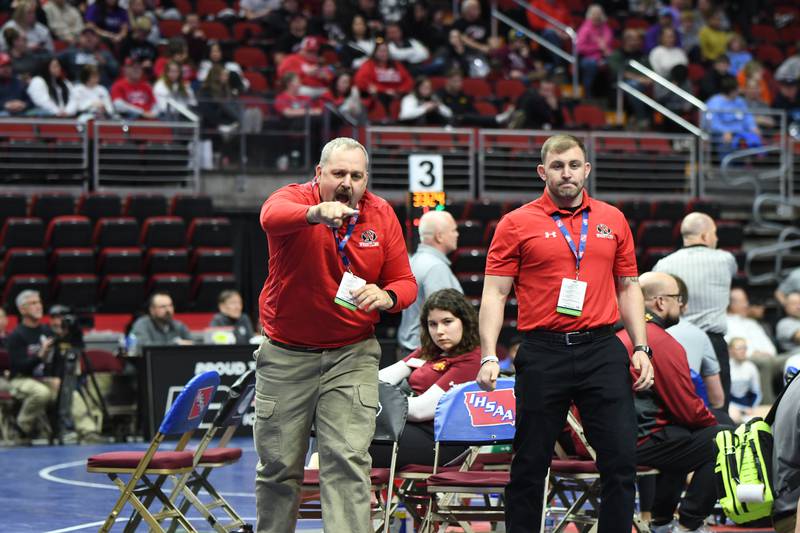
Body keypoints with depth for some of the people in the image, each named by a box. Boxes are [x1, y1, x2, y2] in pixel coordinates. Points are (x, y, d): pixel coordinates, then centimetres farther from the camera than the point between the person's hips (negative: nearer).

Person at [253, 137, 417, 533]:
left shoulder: (381, 214, 2)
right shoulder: (295, 198, -8)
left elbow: (405, 282, 5)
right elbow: (272, 217, -34)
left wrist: (386, 296, -19)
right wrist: (316, 212, -56)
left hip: (352, 356, 1)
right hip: (286, 355, -1)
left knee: (348, 460, -11)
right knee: (278, 465, 6)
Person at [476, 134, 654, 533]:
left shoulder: (612, 220, 12)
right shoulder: (517, 224, 3)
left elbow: (628, 287, 17)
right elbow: (494, 293, 0)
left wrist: (641, 348, 8)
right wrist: (489, 357, -10)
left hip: (602, 350, 2)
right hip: (543, 353, -2)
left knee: (621, 458, -2)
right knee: (530, 463, 3)